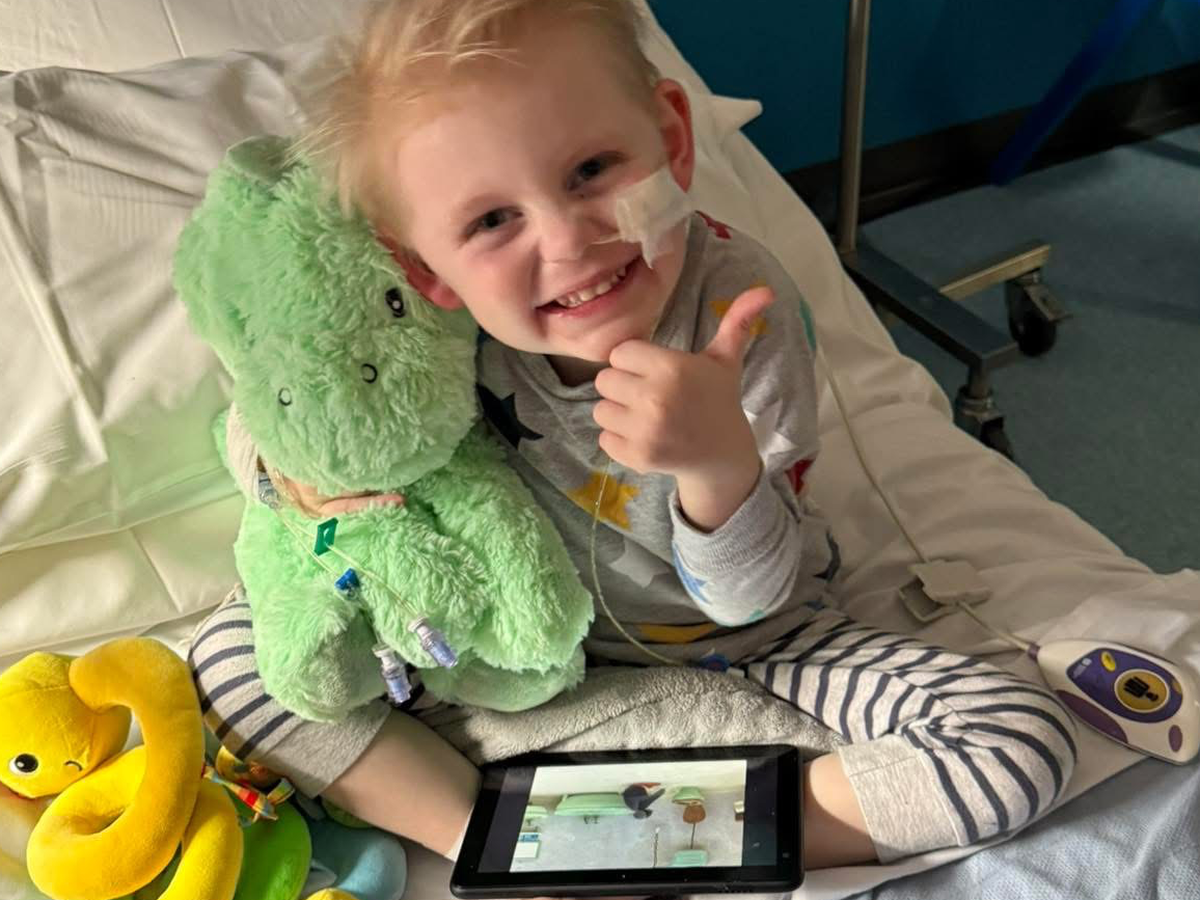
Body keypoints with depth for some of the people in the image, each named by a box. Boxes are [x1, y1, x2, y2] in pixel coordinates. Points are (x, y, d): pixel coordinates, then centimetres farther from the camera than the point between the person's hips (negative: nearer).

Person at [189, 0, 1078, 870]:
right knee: (233, 651, -8)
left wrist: (721, 461, -47)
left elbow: (747, 599, -26)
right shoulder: (428, 325, -24)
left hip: (738, 637, -1)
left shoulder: (742, 306, -31)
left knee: (1026, 745, -18)